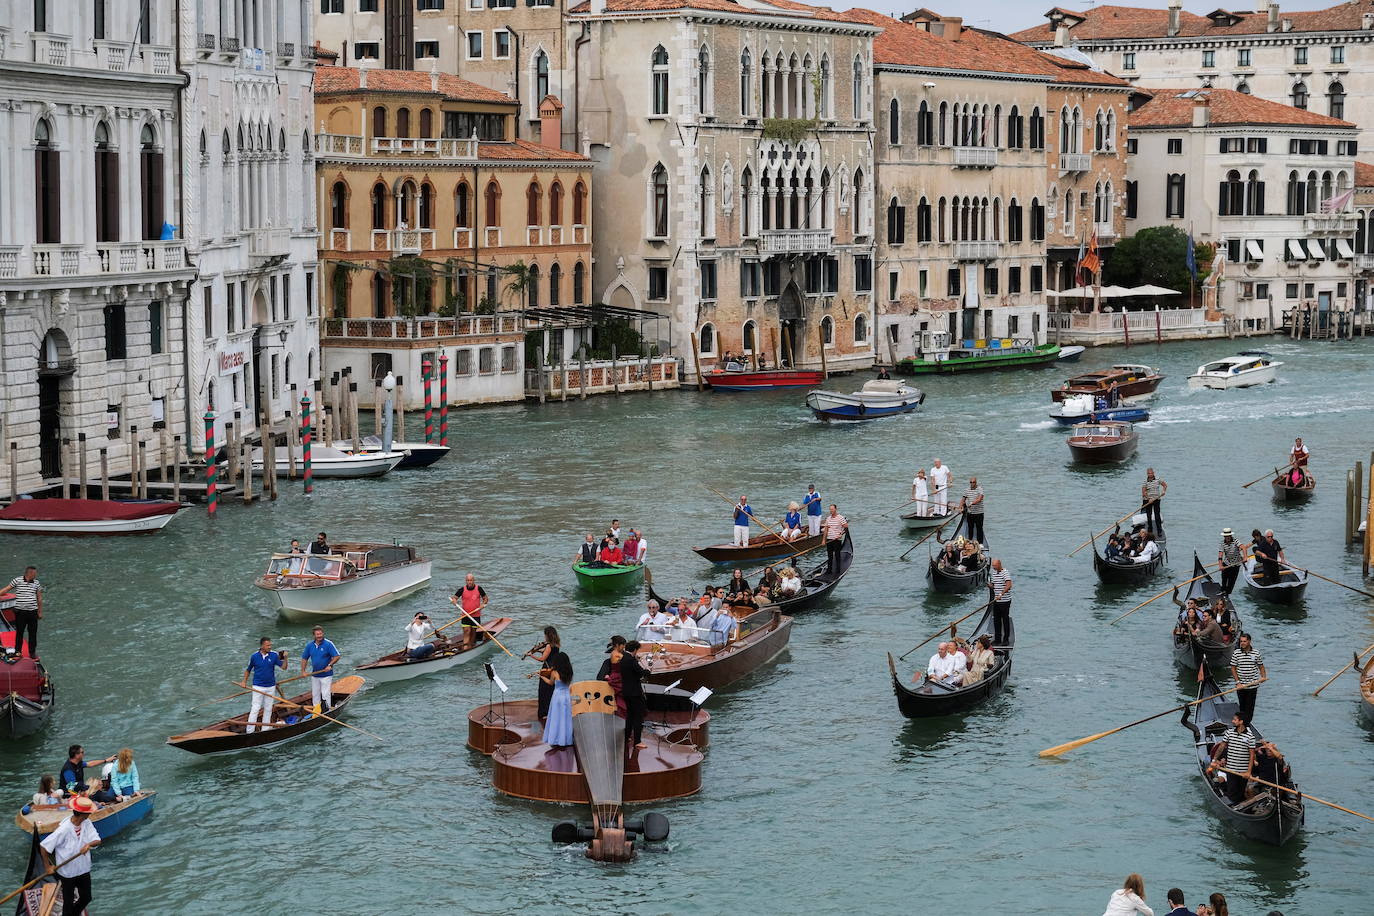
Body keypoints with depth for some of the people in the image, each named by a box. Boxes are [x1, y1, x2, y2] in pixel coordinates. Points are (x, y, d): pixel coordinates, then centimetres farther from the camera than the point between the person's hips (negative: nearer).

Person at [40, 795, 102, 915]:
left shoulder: (87, 824, -10)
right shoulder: (64, 829, -28)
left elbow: (97, 841, -13)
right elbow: (44, 846, -21)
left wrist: (89, 844, -36)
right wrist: (48, 866, -16)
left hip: (84, 870, 6)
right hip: (68, 872, -6)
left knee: (86, 898, 19)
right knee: (68, 902, 10)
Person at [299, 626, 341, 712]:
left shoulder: (328, 644, -11)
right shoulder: (309, 645, 3)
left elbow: (336, 656, -10)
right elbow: (304, 659, 11)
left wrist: (330, 665, -22)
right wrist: (303, 671, 3)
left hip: (326, 675, -5)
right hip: (314, 675, 5)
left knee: (326, 694, -7)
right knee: (315, 695, 12)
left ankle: (327, 710, 0)